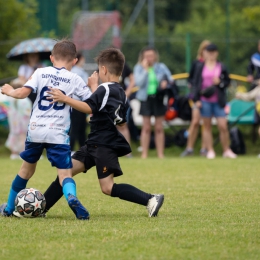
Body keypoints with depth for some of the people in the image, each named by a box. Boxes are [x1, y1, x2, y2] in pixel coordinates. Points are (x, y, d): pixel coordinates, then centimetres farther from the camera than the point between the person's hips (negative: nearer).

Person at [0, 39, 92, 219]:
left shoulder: (40, 73, 5)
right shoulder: (74, 79, 3)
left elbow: (23, 93, -5)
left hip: (35, 130, 2)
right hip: (58, 133, -2)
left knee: (27, 169, 22)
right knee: (65, 173, -4)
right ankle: (71, 197, -38)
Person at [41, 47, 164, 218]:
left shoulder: (105, 89, -14)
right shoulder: (121, 94, 14)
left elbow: (89, 107, -29)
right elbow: (122, 121, 22)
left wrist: (65, 99, -36)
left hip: (104, 146, -10)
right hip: (95, 144, 10)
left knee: (108, 188, -12)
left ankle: (150, 199, -14)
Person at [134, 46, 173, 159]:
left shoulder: (161, 67, 6)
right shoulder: (139, 68, 2)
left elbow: (170, 79, 7)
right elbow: (138, 82, -11)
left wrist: (166, 82, -14)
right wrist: (145, 69, -13)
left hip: (158, 98, 1)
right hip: (146, 98, -1)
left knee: (159, 128, 3)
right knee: (146, 128, -1)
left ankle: (160, 154, 6)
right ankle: (144, 154, 3)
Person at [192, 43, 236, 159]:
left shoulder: (221, 67, 4)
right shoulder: (200, 67, 5)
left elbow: (227, 81, 9)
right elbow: (196, 83, 6)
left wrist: (220, 82, -12)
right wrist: (197, 99, -1)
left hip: (218, 101, -1)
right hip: (205, 101, 1)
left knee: (223, 126, -5)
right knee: (207, 126, 3)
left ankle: (226, 150, 8)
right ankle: (210, 151, 11)